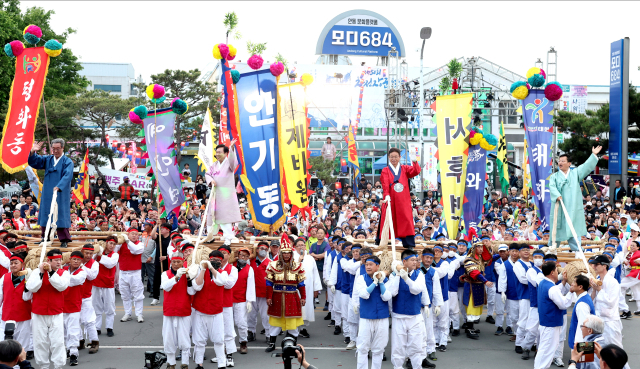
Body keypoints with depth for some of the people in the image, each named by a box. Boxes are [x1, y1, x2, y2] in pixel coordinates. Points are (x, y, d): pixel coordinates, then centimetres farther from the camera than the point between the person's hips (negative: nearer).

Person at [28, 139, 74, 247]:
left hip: (61, 194, -5)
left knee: (60, 216, -5)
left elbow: (67, 176, -19)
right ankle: (45, 238, 15)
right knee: (46, 214, 7)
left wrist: (58, 187, -34)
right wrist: (33, 152, -18)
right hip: (47, 194, 5)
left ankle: (64, 240, -2)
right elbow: (34, 162, 2)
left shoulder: (68, 162, -5)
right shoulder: (47, 159, 10)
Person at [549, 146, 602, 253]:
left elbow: (586, 167, 1)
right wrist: (557, 195, -29)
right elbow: (552, 187, -10)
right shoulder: (554, 176, 7)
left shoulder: (575, 173, 13)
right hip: (559, 209, 0)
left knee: (574, 232, -3)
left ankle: (577, 252, 0)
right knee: (556, 231, 5)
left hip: (574, 209, 1)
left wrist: (594, 155, -9)